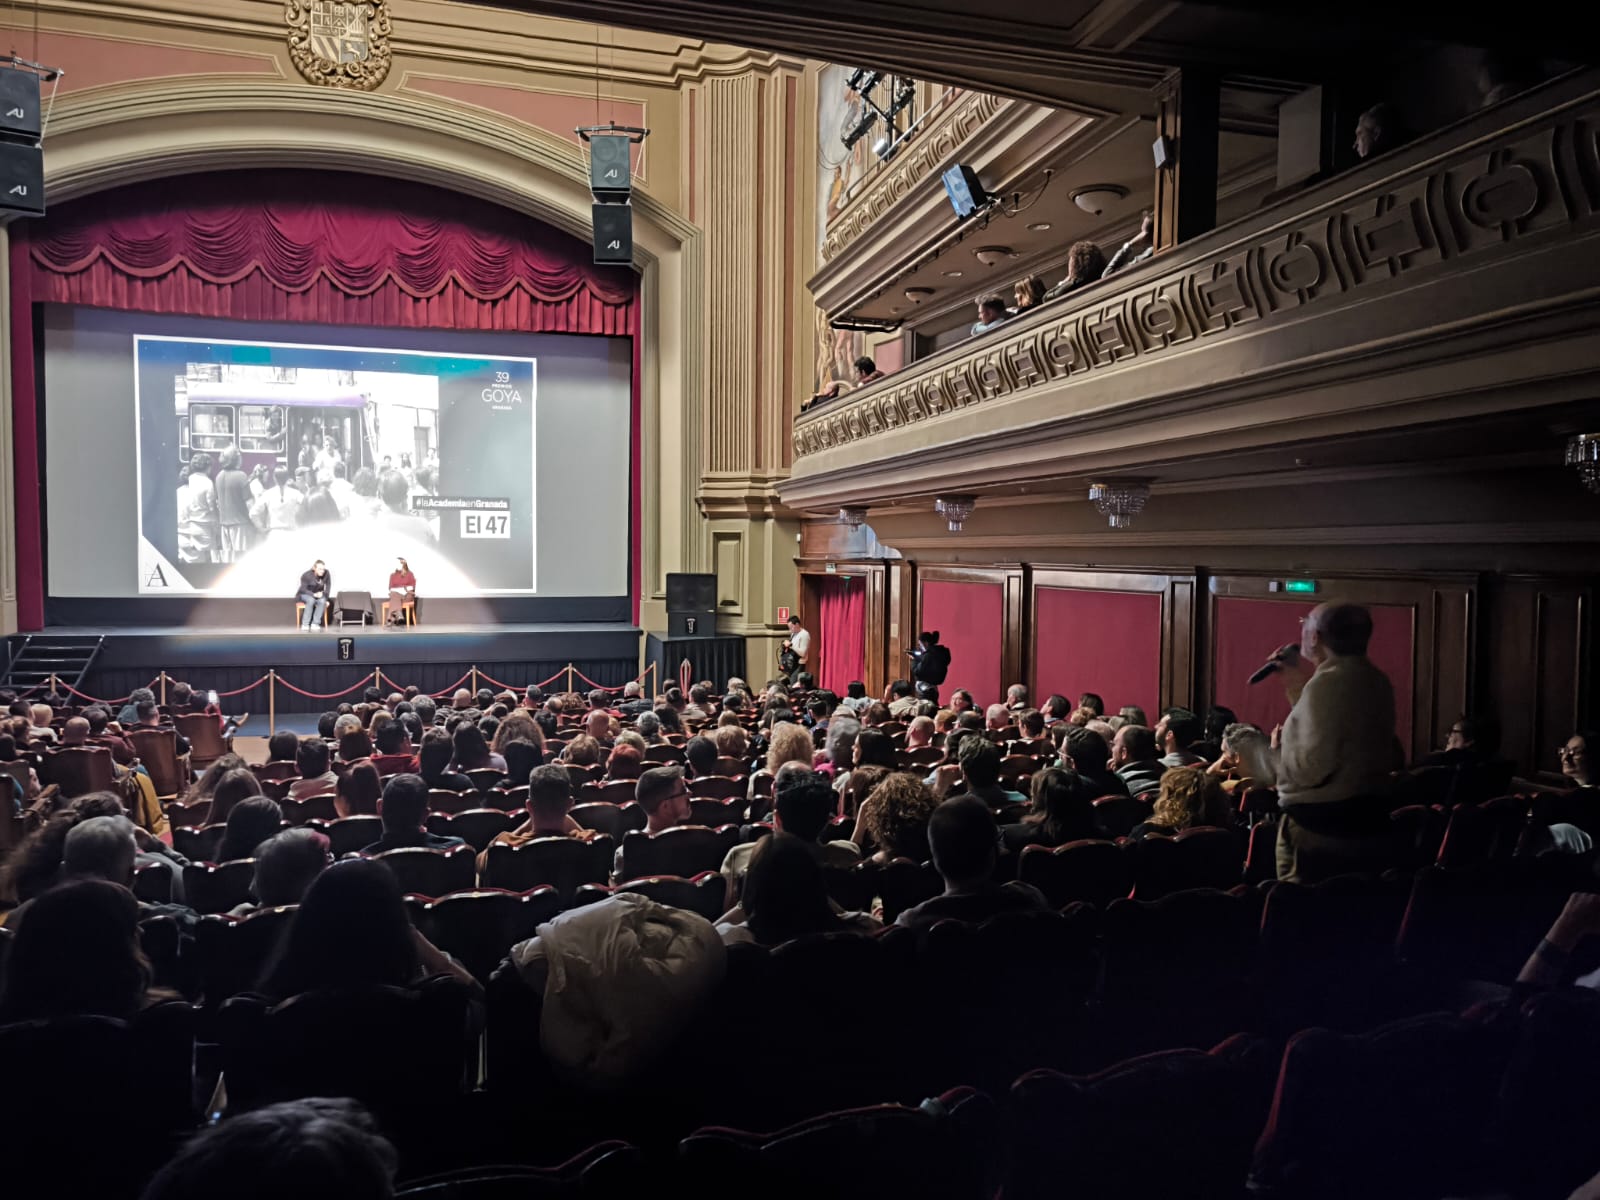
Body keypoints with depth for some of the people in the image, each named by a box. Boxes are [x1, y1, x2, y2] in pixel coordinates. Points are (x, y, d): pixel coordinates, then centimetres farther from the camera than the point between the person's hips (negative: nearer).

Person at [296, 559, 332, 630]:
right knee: (311, 600, -37)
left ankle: (315, 623, -27)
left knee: (322, 601, -32)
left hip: (319, 595, 2)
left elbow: (328, 587, -5)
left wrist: (324, 596, -15)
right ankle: (305, 624, -30)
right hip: (305, 595, -2)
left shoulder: (326, 574, -16)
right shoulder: (307, 575, -22)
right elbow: (303, 589, -19)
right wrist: (314, 595, -35)